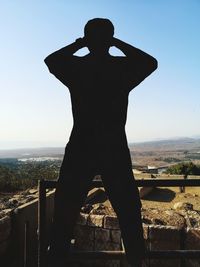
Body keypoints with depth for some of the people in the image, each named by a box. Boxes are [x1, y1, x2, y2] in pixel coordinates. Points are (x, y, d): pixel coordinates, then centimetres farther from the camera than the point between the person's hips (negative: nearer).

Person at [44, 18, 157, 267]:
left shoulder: (76, 67, 2)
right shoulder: (123, 67, 1)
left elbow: (50, 59, 23)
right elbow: (151, 62, 21)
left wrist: (78, 44, 21)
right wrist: (119, 43, 18)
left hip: (81, 147, 0)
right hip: (115, 148, 0)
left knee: (66, 208, 14)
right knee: (128, 210, 13)